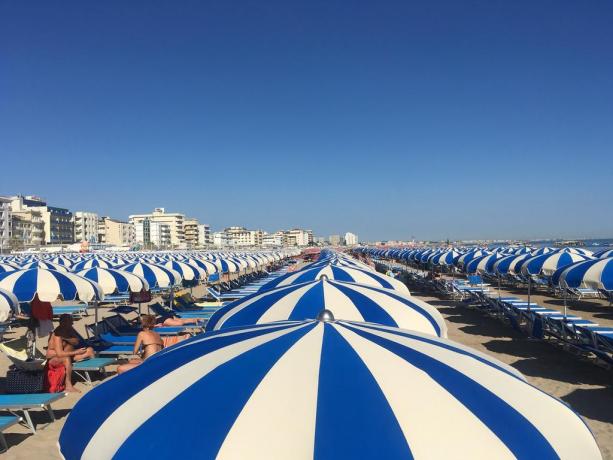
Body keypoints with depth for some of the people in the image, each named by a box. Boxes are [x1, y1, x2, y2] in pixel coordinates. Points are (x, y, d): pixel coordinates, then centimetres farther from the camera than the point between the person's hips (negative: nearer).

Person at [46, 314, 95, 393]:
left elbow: (77, 341, -7)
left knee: (89, 350, -4)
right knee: (67, 358, -42)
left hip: (65, 354, 8)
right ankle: (68, 385, -38)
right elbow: (59, 354, -33)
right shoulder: (57, 334, -25)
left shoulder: (69, 330, -2)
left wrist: (67, 339, -24)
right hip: (53, 358, -8)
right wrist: (76, 352, -31)